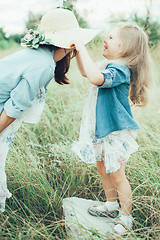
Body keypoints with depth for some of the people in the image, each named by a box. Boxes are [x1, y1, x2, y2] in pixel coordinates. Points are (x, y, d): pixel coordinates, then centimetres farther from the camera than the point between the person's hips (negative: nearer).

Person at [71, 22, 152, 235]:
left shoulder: (120, 70, -24)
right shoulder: (112, 67, 7)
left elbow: (95, 78, -44)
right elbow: (86, 72, 22)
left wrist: (82, 48, -34)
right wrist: (77, 51, 9)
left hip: (116, 132, -10)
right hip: (103, 130, 10)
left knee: (117, 175, 3)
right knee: (102, 168, 21)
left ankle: (127, 218, 22)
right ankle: (111, 205, 40)